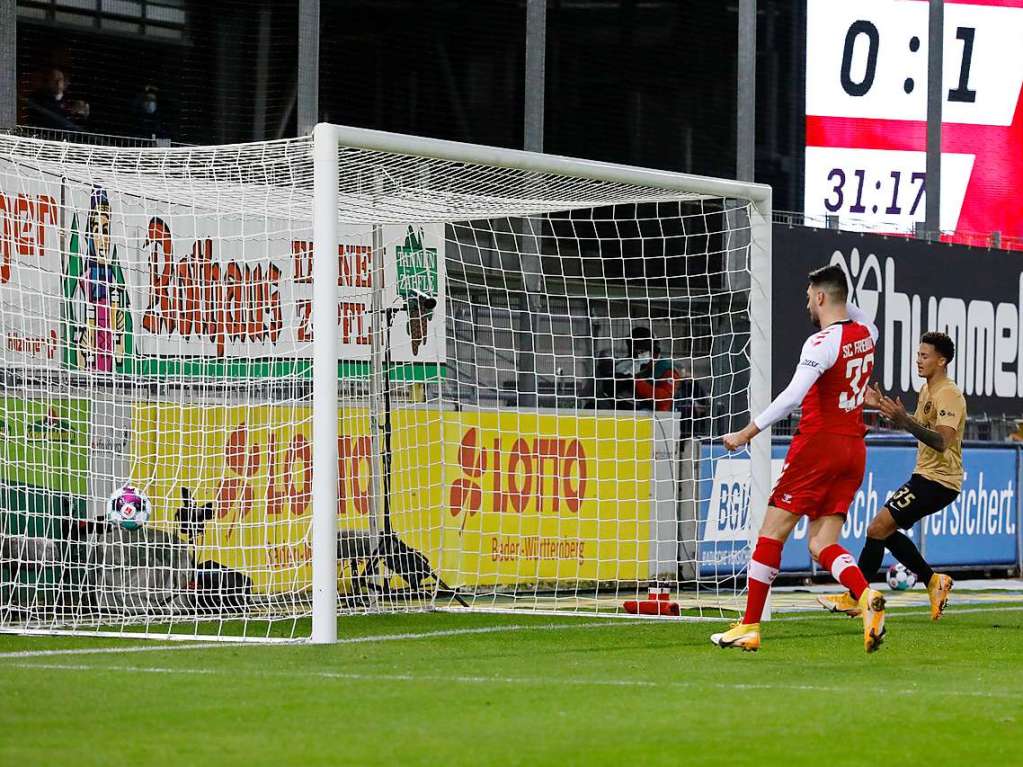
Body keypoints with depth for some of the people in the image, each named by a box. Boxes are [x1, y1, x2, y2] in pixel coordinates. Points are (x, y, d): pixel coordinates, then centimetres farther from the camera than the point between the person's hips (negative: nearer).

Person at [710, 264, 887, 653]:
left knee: (771, 533, 1)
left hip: (817, 445, -7)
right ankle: (866, 596, -23)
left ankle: (750, 627, 2)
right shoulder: (865, 333, 8)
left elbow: (792, 397, -24)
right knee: (821, 544, 5)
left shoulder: (822, 343, -15)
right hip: (853, 449, 7)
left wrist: (746, 434, -21)